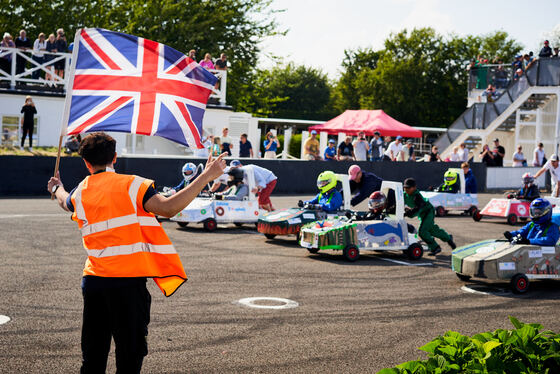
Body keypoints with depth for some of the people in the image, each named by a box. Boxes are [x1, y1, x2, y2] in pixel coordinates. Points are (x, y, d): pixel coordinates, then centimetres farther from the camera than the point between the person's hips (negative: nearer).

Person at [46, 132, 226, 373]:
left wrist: (56, 188, 59)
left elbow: (65, 202, 35)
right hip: (128, 280, -5)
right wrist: (206, 176, -19)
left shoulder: (81, 192, 10)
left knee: (93, 353, 15)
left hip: (93, 279, 5)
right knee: (130, 352, 2)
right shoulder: (129, 185, -6)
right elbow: (168, 208, -20)